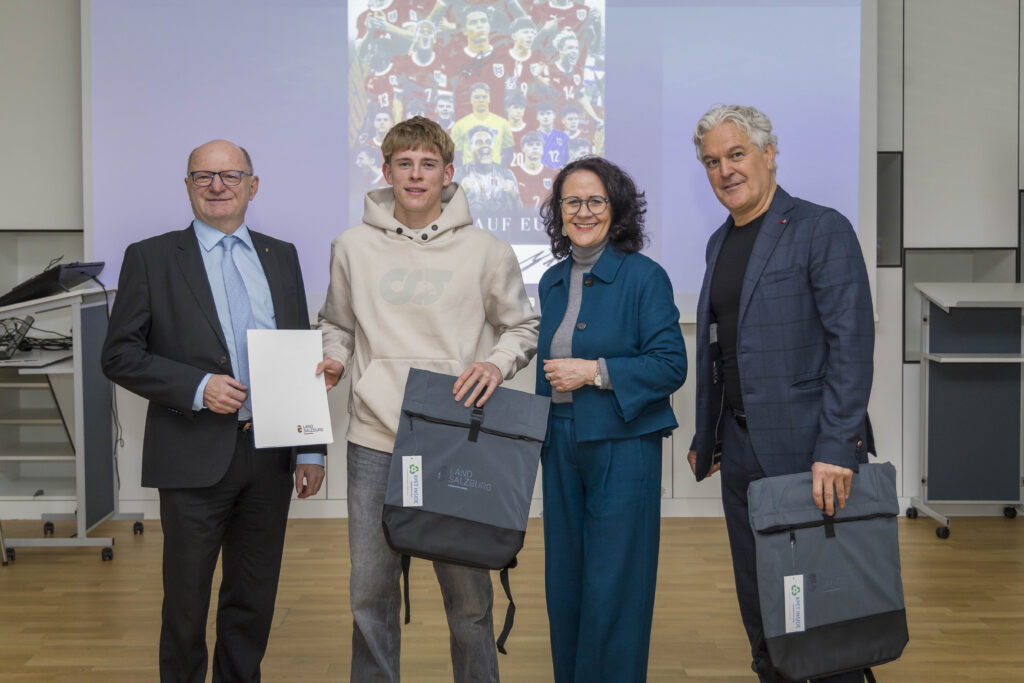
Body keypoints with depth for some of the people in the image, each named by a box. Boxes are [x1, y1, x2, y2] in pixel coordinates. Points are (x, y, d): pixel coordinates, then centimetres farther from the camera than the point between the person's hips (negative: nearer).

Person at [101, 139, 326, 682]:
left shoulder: (281, 257, 11)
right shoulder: (151, 257, 1)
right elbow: (119, 355, -3)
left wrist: (312, 449, 5)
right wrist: (197, 387, -16)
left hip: (270, 455, 3)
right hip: (196, 456, -3)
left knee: (254, 600, 13)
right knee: (186, 602, 8)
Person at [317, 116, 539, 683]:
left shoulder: (485, 251, 2)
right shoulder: (353, 247, 7)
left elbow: (522, 327, 11)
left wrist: (497, 362, -8)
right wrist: (333, 359, -1)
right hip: (374, 443, 2)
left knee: (468, 591, 7)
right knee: (370, 591, 9)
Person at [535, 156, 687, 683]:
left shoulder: (644, 276, -8)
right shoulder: (552, 282, 12)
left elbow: (671, 366, -13)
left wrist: (594, 372, -17)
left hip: (621, 445, -6)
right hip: (561, 444, 6)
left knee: (613, 585, 0)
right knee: (564, 580, 12)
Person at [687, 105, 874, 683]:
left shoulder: (822, 230, -9)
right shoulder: (721, 242, 14)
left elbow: (852, 343, -16)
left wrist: (835, 449, -22)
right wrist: (706, 437, 16)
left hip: (808, 452, -7)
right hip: (741, 450, 7)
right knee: (758, 602, 15)